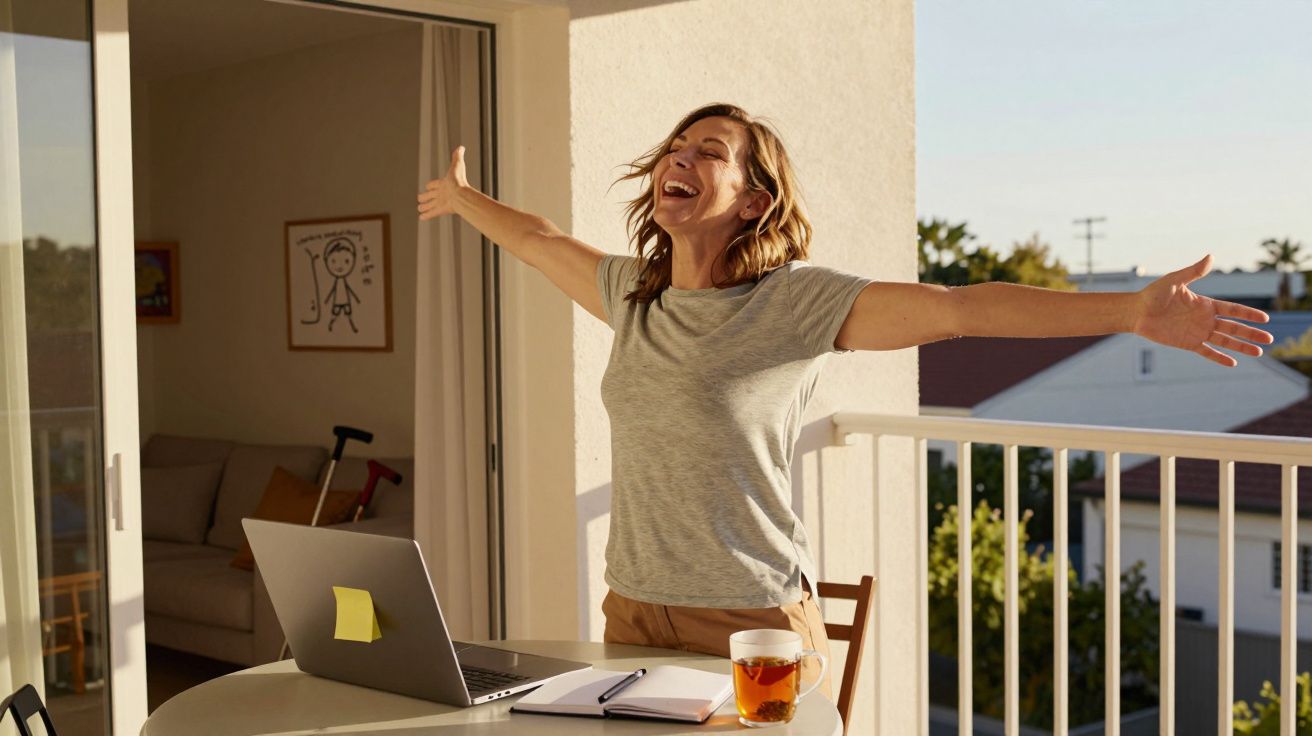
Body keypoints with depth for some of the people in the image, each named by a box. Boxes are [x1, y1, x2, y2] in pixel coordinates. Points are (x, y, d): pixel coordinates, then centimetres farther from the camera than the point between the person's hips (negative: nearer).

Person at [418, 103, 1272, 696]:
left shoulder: (797, 300, -11)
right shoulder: (632, 292, 7)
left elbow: (955, 306, -22)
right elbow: (541, 240, 26)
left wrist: (1130, 310, -31)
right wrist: (463, 199, 44)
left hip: (751, 624, -5)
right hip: (633, 611, 6)